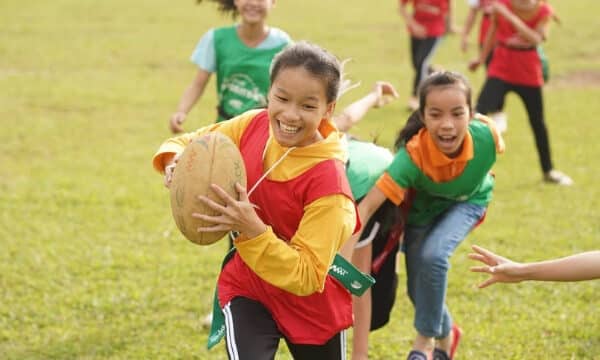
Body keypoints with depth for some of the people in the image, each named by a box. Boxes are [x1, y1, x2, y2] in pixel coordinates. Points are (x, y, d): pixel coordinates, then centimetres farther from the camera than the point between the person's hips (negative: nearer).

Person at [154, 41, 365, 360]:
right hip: (247, 288, 2)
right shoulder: (253, 126, -15)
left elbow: (306, 276, -30)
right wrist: (175, 161, -24)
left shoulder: (327, 180, -30)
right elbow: (190, 144, 0)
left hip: (312, 305, -2)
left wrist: (252, 229, -42)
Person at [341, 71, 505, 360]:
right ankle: (446, 333, 39)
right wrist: (342, 258, -56)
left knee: (434, 255, -26)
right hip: (423, 210, 0)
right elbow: (367, 205, -47)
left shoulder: (486, 136, -36)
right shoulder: (413, 156, -42)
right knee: (418, 290, 4)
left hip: (468, 201, 0)